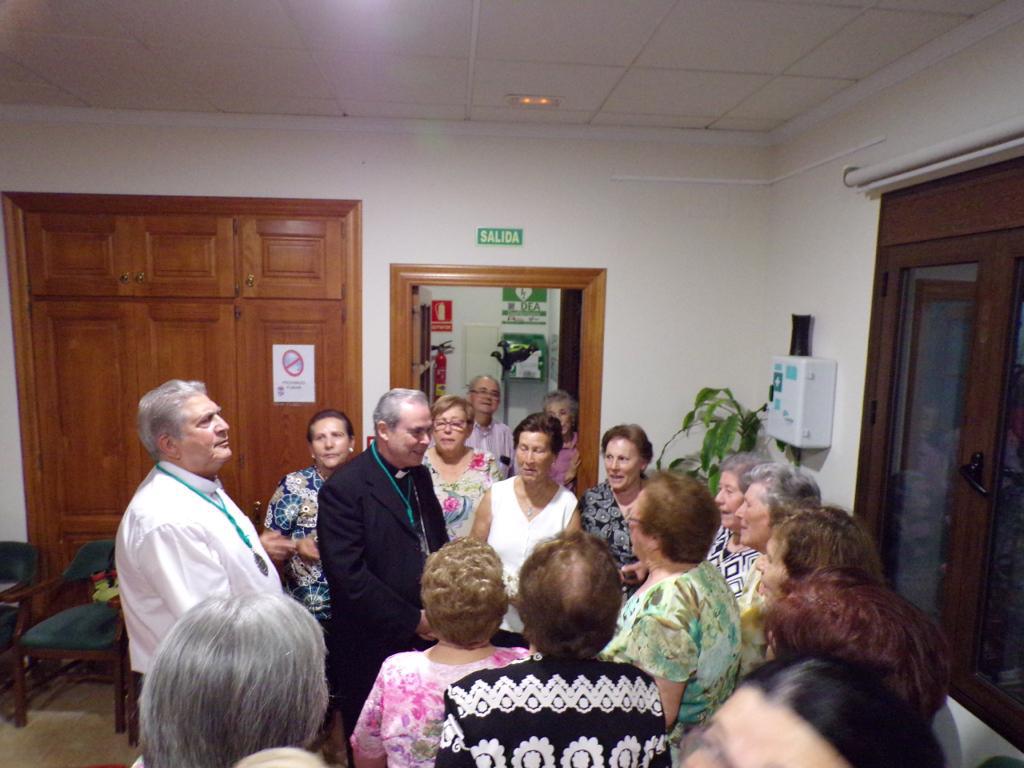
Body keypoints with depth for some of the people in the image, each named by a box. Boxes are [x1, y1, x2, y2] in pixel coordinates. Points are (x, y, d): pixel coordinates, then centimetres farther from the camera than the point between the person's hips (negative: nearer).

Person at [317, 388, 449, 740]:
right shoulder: (343, 488, -16)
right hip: (373, 648, -6)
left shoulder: (420, 476, 7)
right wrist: (412, 620, -15)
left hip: (427, 636, 6)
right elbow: (349, 575, -21)